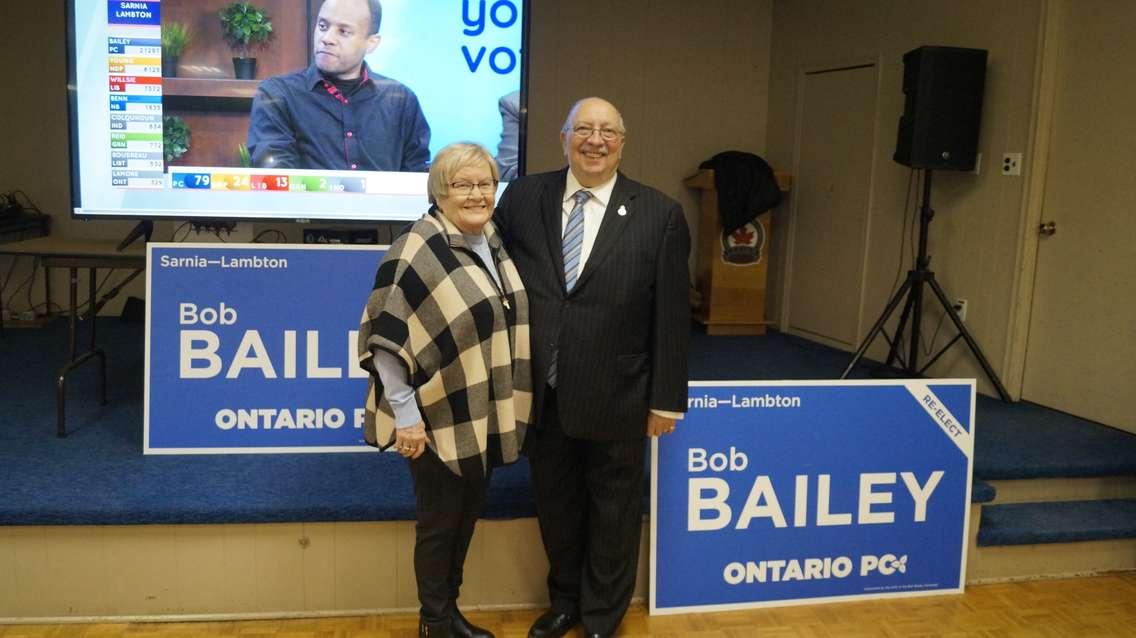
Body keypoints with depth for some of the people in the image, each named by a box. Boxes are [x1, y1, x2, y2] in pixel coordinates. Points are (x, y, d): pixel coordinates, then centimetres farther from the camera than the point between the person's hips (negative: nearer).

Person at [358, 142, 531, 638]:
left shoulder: (494, 243, 5)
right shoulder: (417, 253, -18)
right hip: (441, 419, -7)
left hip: (486, 416, 7)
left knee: (467, 518, 19)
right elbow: (386, 339, -18)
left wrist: (509, 405, 14)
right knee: (439, 523, 9)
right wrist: (406, 416, -19)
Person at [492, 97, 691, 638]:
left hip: (615, 397, -2)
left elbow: (672, 316, -5)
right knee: (555, 505, 20)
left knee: (612, 512, 15)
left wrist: (666, 400, -4)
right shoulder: (522, 198, -1)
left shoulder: (660, 214, -7)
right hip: (540, 393, 3)